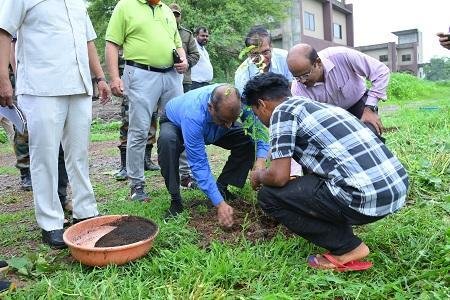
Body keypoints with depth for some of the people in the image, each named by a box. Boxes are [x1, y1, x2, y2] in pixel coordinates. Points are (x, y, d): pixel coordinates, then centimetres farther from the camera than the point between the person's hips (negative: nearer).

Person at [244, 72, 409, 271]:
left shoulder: (282, 111, -1)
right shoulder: (315, 105, 24)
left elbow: (279, 177, -7)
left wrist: (258, 176, 15)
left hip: (366, 197, -9)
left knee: (269, 196, 4)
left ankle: (347, 248, 6)